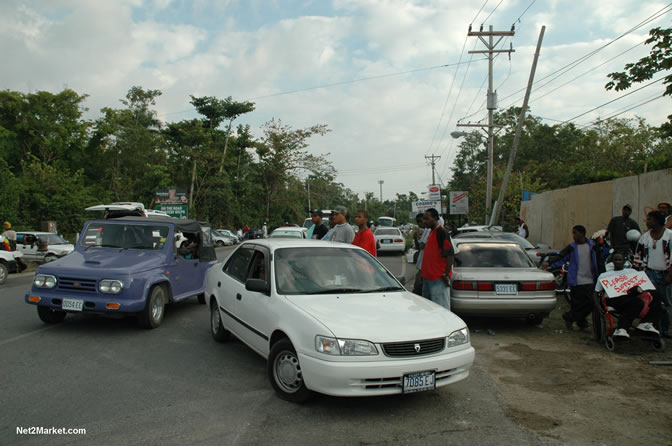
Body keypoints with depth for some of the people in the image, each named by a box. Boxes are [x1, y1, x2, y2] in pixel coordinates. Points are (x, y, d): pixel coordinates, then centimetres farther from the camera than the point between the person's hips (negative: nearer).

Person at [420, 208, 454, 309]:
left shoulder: (441, 232, -14)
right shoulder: (431, 232, 15)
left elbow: (450, 254, -18)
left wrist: (446, 274, -21)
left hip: (438, 278, -10)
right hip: (428, 277, 10)